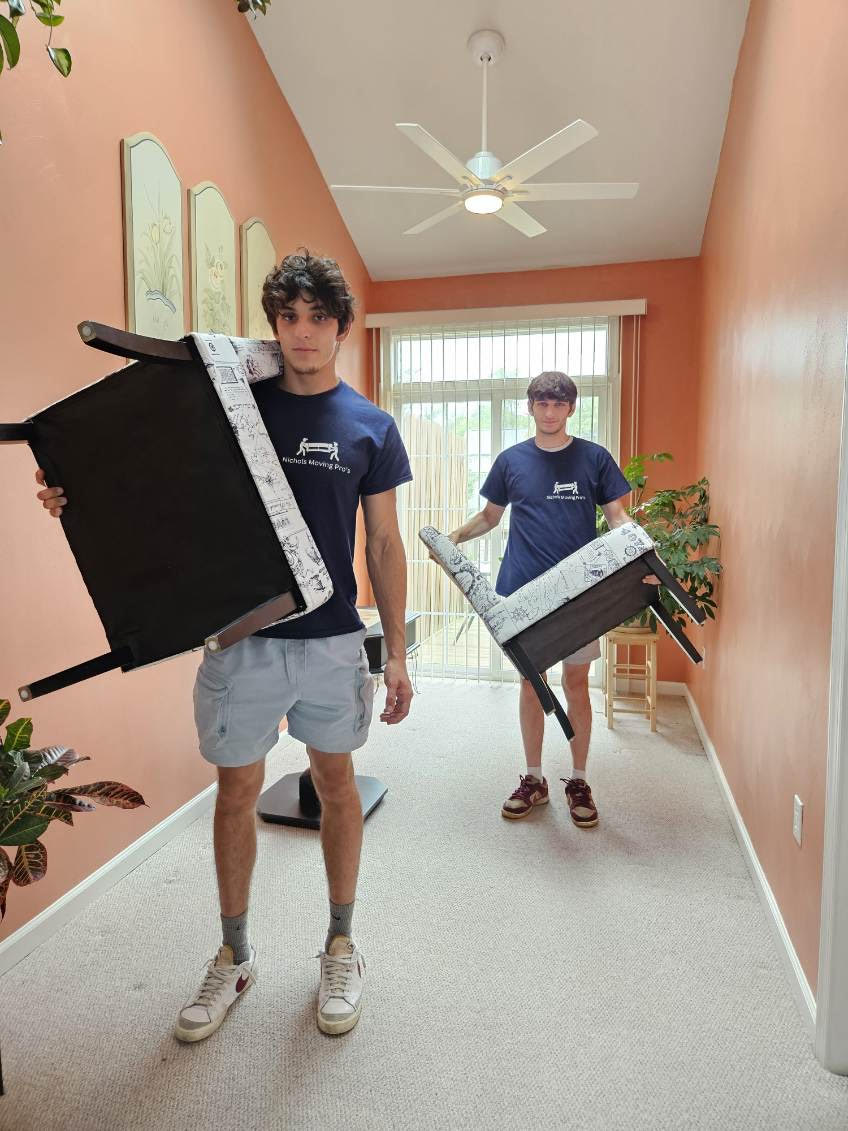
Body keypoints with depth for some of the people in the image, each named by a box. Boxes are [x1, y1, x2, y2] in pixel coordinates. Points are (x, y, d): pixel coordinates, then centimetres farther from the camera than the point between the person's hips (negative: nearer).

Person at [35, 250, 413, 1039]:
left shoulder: (369, 426, 1)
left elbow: (384, 545, 3)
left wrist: (397, 653, 0)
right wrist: (82, 498, -12)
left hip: (331, 638, 0)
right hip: (240, 634, 1)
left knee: (335, 783, 13)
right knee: (236, 791, 11)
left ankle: (340, 947, 34)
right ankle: (234, 955, 34)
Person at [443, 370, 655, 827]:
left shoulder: (594, 458, 2)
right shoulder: (511, 460, 5)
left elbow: (617, 516, 1)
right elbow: (490, 515, 14)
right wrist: (457, 535, -5)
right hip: (522, 591, 1)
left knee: (576, 684, 6)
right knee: (530, 683, 9)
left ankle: (578, 781, 23)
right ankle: (533, 779, 24)